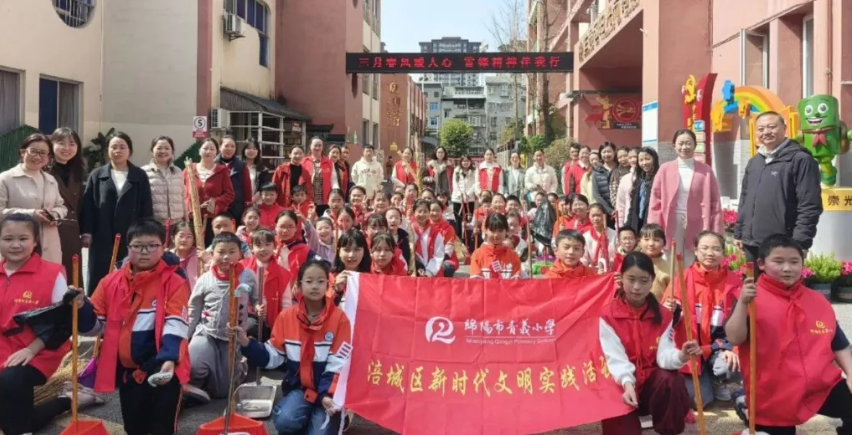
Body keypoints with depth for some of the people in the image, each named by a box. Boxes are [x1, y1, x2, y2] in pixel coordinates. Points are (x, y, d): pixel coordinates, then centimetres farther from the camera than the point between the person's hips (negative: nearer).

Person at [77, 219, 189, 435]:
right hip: (127, 368, 4)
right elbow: (95, 326, 8)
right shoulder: (111, 282, 4)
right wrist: (82, 307, -13)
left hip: (161, 367, -4)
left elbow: (175, 326, -16)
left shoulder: (174, 282, -7)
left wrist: (169, 359, -32)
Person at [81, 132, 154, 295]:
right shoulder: (97, 175, 8)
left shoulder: (140, 176, 7)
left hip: (131, 239, 0)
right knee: (98, 283, 4)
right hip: (102, 239, 0)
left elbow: (146, 208, 5)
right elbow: (88, 205, 5)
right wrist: (86, 232, -4)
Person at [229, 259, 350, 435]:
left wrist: (328, 394, -22)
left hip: (328, 389, -2)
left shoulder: (339, 318, -8)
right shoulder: (286, 317, 0)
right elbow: (272, 357, 3)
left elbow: (338, 364, -10)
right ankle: (309, 417, 7)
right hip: (299, 386, 2)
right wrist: (246, 343, -11)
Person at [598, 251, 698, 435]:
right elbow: (615, 358, -18)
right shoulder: (607, 315, -9)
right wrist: (627, 383, -36)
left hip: (652, 378, 3)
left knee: (671, 380, -31)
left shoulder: (663, 315, 2)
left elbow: (663, 354, -11)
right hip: (621, 383, -3)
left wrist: (680, 356, -34)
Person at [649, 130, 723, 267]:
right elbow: (655, 201, 3)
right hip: (672, 226, 0)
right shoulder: (665, 169, 3)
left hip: (697, 227, 0)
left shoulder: (705, 170, 3)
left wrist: (716, 233, -2)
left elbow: (715, 203, 3)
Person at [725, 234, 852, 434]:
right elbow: (734, 339, -20)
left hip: (822, 386, 4)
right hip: (773, 395, -4)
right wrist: (742, 303, -32)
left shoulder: (818, 301, 9)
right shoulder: (751, 299, -7)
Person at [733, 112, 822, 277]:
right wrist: (739, 232, 17)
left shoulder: (800, 160, -8)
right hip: (752, 244, 7)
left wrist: (800, 242, -18)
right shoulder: (753, 162, 16)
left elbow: (810, 207, -13)